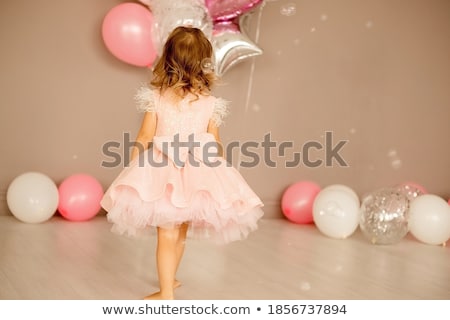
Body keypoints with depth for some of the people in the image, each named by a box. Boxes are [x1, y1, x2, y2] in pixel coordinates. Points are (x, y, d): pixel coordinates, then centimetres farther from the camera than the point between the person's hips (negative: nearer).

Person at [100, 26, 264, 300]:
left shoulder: (156, 97, -5)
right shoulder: (210, 103, -1)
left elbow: (144, 139, -1)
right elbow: (216, 146, 5)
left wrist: (133, 173, 10)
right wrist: (220, 174, 20)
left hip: (162, 173, -2)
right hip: (198, 175, 2)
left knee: (167, 234, 5)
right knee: (181, 233, 19)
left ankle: (166, 293, 6)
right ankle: (169, 279, 39)